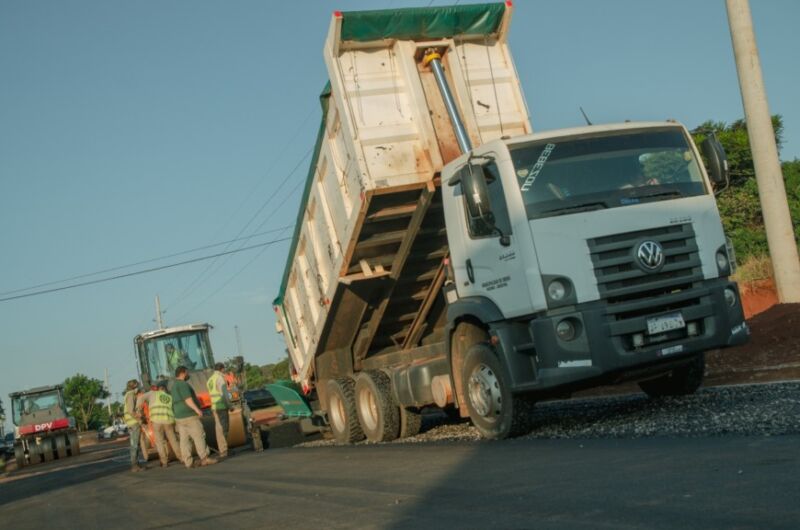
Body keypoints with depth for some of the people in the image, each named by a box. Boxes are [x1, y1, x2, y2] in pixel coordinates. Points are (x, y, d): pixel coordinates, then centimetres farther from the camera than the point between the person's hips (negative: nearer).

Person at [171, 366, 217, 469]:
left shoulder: (174, 386, 19)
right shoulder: (183, 384, -12)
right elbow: (187, 399, -23)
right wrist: (197, 409, -29)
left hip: (179, 417, 10)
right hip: (189, 415, -10)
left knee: (185, 439, 4)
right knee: (199, 436, -6)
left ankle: (188, 462, 2)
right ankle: (204, 458, -6)